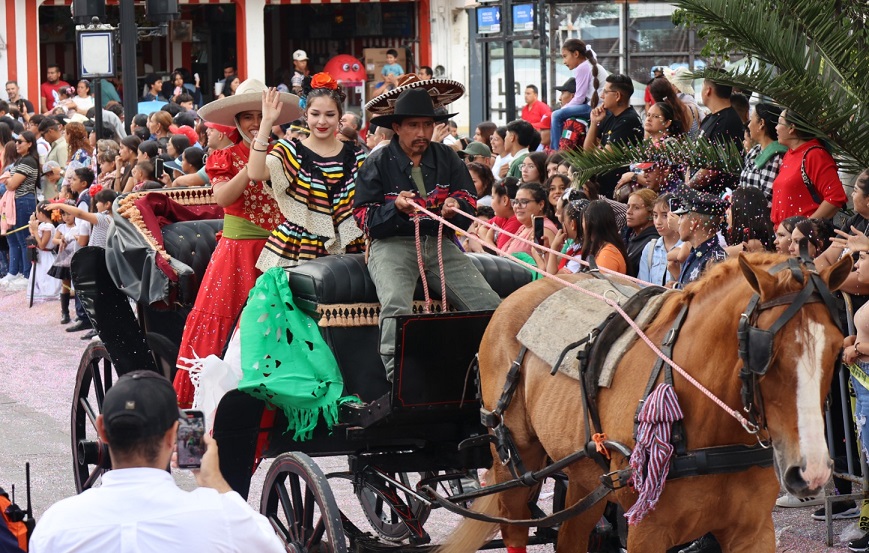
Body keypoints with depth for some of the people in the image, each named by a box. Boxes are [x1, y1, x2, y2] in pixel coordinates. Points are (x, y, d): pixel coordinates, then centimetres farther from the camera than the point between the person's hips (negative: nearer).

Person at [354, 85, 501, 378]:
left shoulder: (446, 158, 12)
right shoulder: (377, 163, 1)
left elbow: (468, 198, 14)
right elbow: (364, 217, -2)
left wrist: (455, 206, -11)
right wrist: (396, 207, -21)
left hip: (440, 244, 4)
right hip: (392, 244, -4)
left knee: (490, 306, -14)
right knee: (396, 305, -34)